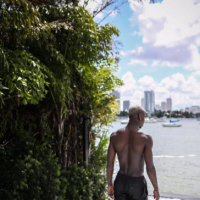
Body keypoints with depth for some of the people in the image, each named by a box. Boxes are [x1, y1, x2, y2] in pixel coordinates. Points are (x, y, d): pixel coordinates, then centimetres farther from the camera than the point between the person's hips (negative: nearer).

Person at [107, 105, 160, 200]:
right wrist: (156, 189, -3)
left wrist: (110, 185, 9)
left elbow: (109, 163, -2)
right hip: (137, 183, -3)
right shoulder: (145, 138, -15)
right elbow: (150, 168, -16)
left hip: (120, 181, 4)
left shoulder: (115, 136, -5)